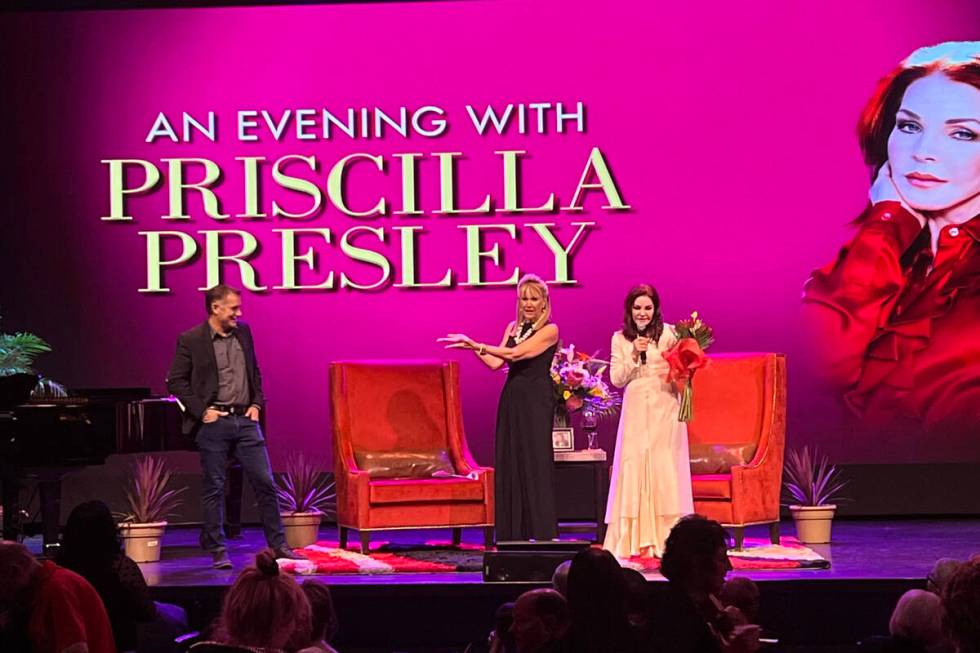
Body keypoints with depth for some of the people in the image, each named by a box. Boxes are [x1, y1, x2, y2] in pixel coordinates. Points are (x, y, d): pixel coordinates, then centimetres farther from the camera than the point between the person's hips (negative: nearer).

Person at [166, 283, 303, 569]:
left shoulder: (243, 333, 10)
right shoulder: (190, 341, -5)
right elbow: (176, 382, -4)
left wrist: (257, 403, 7)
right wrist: (201, 411, -10)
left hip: (245, 420, 4)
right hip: (213, 424, -4)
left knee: (265, 482, 3)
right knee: (214, 488, 2)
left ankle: (277, 544, 11)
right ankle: (217, 550, 10)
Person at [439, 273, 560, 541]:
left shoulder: (549, 330, -4)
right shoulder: (513, 327, 16)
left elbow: (515, 354, -15)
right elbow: (496, 362, 10)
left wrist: (476, 344, -17)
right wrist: (472, 347, -2)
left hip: (536, 402, -6)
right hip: (511, 400, 6)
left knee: (535, 466, -7)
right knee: (509, 465, 3)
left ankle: (541, 537, -5)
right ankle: (514, 538, 7)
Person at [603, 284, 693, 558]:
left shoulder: (669, 334, 2)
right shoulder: (619, 339, 10)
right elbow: (617, 379, 5)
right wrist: (634, 356, -8)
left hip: (665, 411, -2)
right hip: (636, 412, 2)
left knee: (665, 469, -5)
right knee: (634, 468, -2)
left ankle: (667, 538, -4)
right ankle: (636, 539, 1)